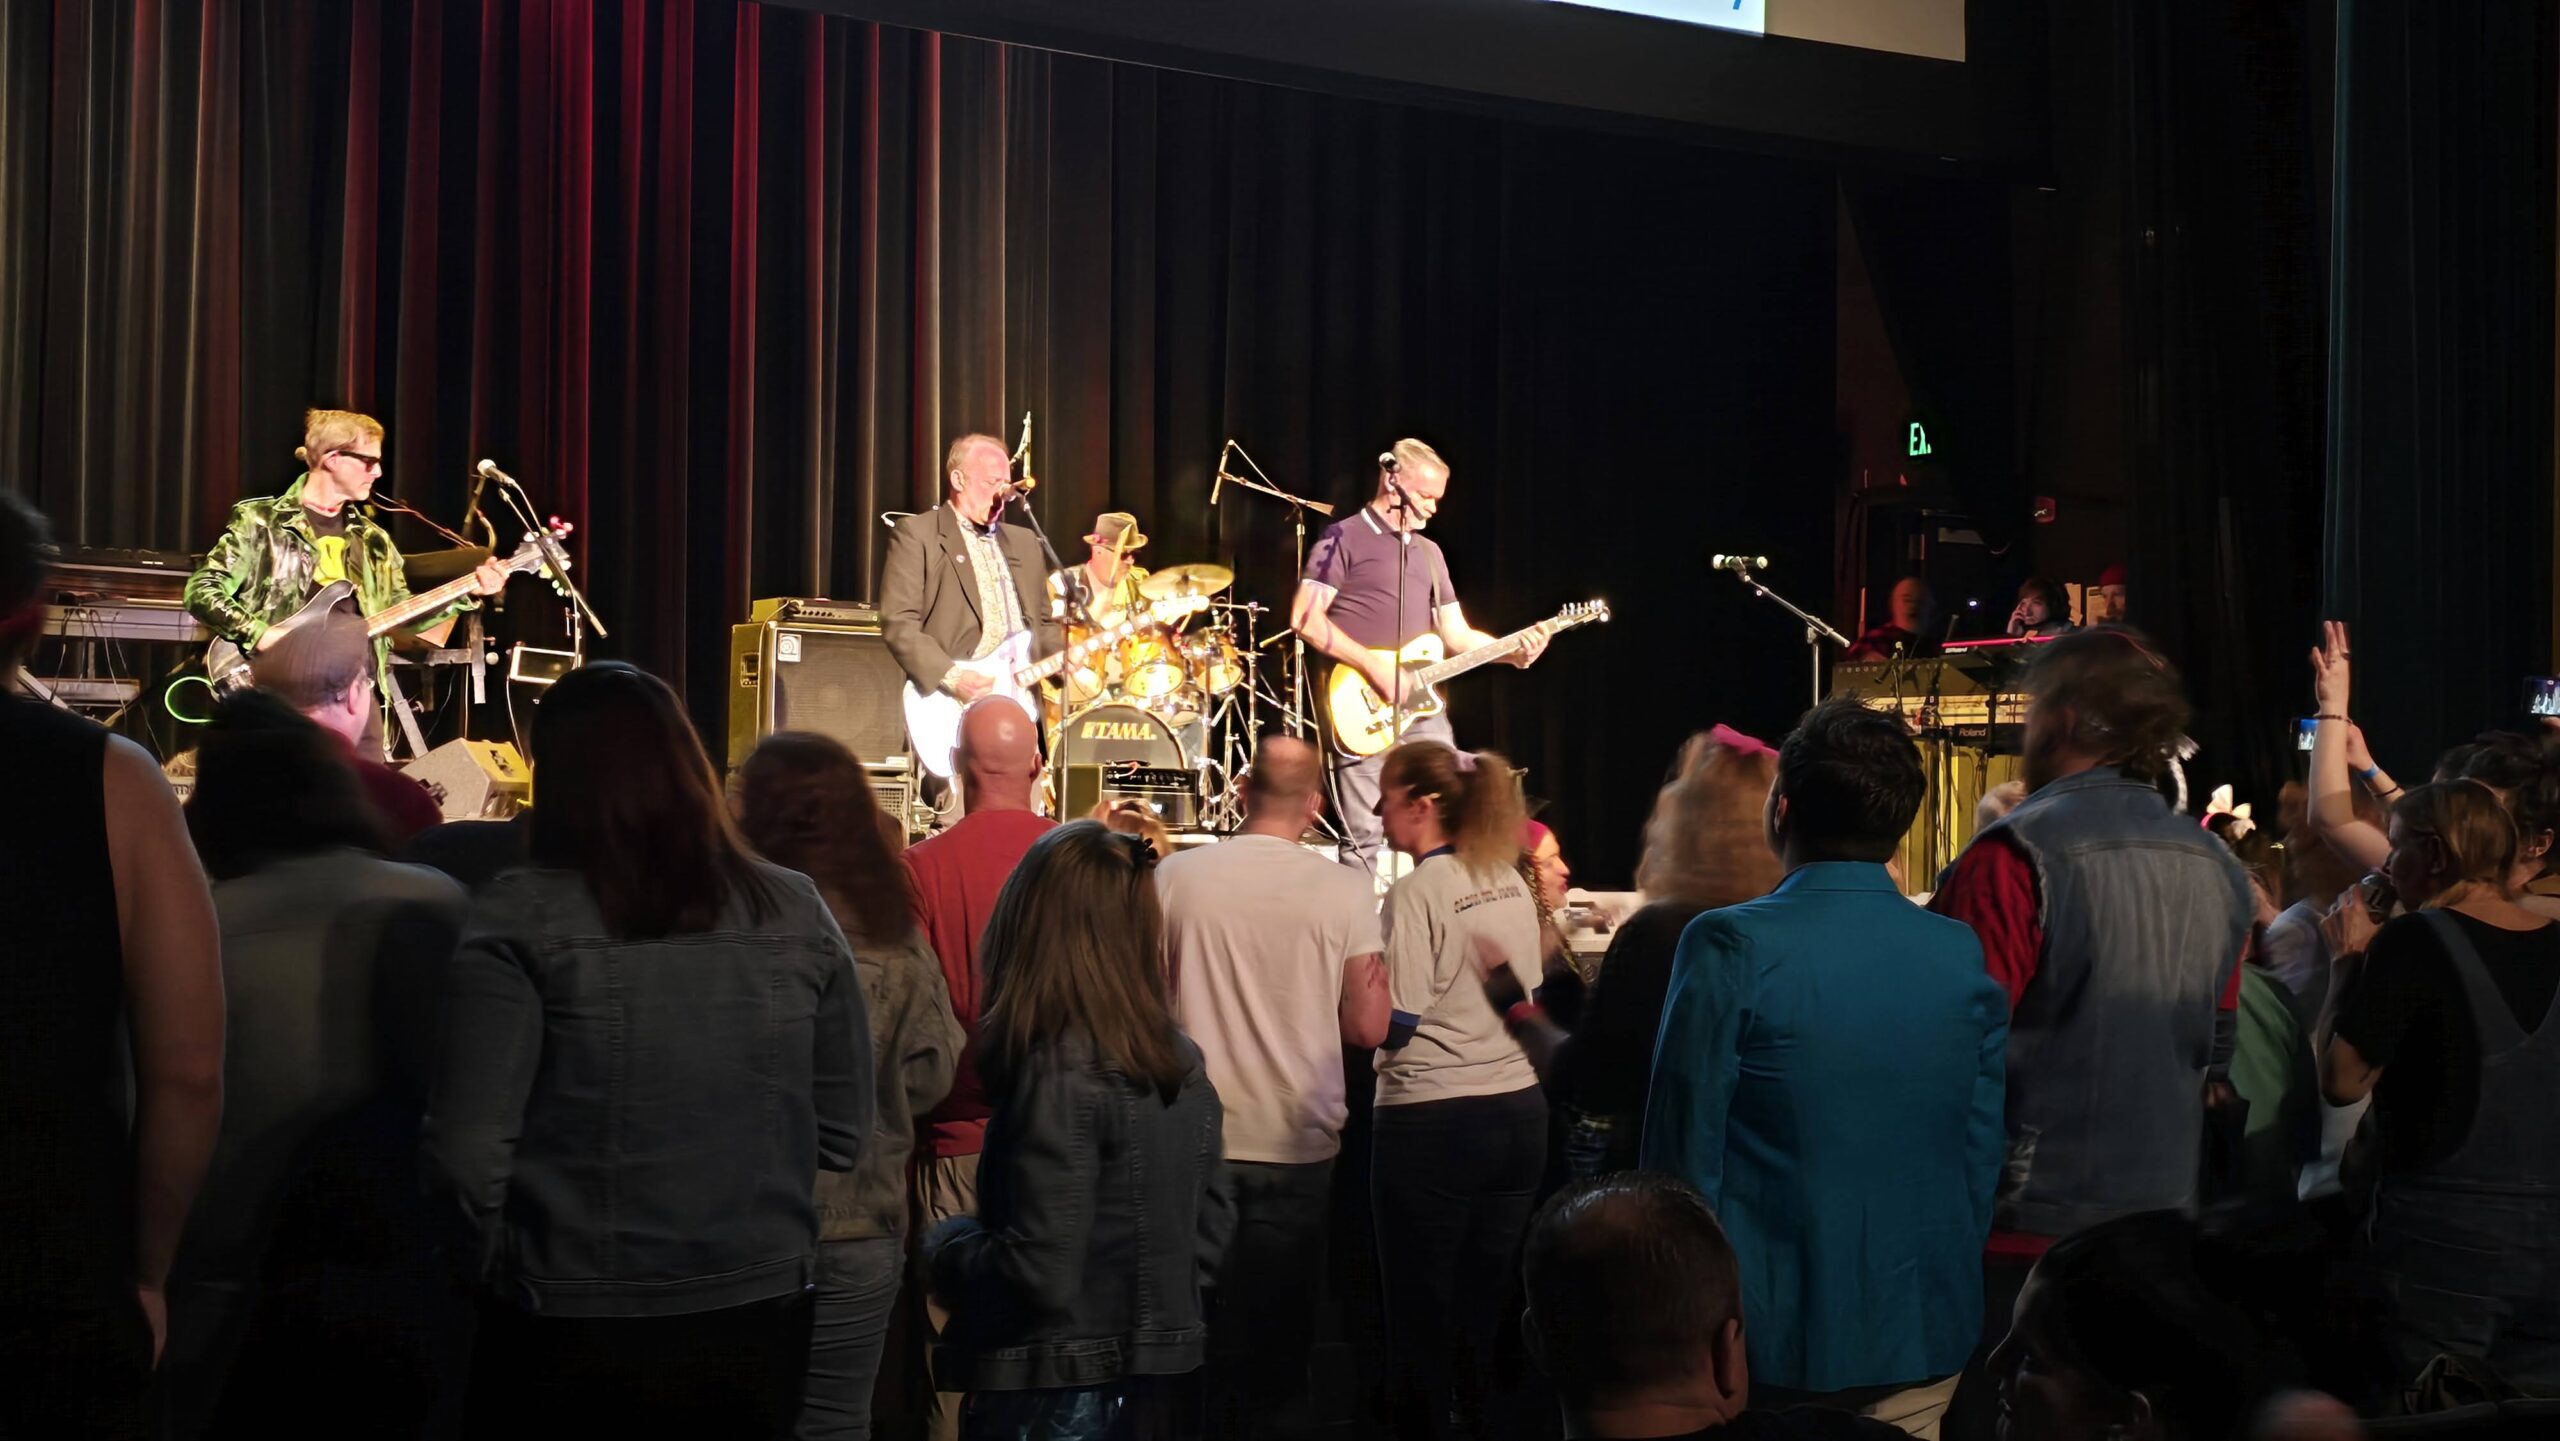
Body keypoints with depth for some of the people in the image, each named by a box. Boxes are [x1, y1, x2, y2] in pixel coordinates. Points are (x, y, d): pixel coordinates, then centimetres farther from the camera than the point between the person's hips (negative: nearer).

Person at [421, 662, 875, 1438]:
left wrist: (502, 1265, 4)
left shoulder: (524, 917, -11)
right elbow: (844, 1134, 4)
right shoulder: (796, 913, -2)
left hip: (570, 1341, -3)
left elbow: (467, 1153, -14)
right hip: (759, 1328, 3)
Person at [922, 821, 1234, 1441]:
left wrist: (946, 1244, -5)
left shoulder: (1059, 1074, -20)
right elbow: (1211, 1230, 10)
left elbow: (1039, 1273, -22)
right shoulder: (1183, 1064, 2)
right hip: (1165, 1384, 7)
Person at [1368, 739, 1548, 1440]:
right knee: (1489, 1310, 14)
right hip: (1519, 1111, 7)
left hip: (1433, 1120, -7)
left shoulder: (1417, 893, -14)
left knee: (1422, 1313, 4)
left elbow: (1392, 1027, -16)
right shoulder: (1511, 884, 8)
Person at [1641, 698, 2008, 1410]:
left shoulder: (1732, 948, -15)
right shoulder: (1964, 954, -2)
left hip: (1775, 1340, -4)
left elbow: (1685, 1149, -11)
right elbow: (1987, 1152, 4)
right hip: (1927, 1337, 4)